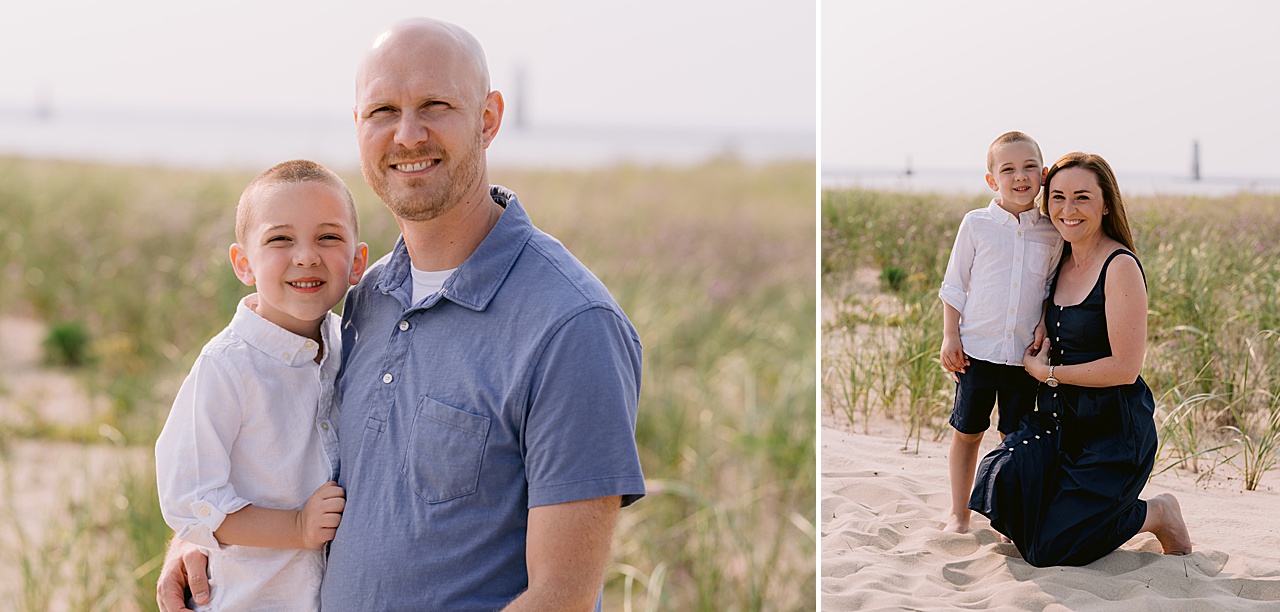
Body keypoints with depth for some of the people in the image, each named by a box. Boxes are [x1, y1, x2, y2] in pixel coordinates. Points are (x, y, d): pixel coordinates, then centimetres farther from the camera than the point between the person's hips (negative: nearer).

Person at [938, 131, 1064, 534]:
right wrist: (950, 337, -3)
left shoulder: (1052, 233, 3)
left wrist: (1045, 325, -4)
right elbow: (954, 285, 2)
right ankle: (958, 514, 20)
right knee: (967, 433, 7)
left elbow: (1052, 287, 13)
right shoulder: (976, 225, -2)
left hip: (1025, 353, 1)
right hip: (977, 349, -1)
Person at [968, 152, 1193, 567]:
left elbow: (1125, 368, -19)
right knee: (1001, 479, -21)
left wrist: (1048, 372, -9)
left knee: (1051, 551, -9)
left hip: (1114, 428, -7)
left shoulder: (1121, 267, -15)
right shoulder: (1062, 261, 7)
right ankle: (1078, 504, 9)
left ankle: (1157, 515, 13)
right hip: (1058, 419, 7)